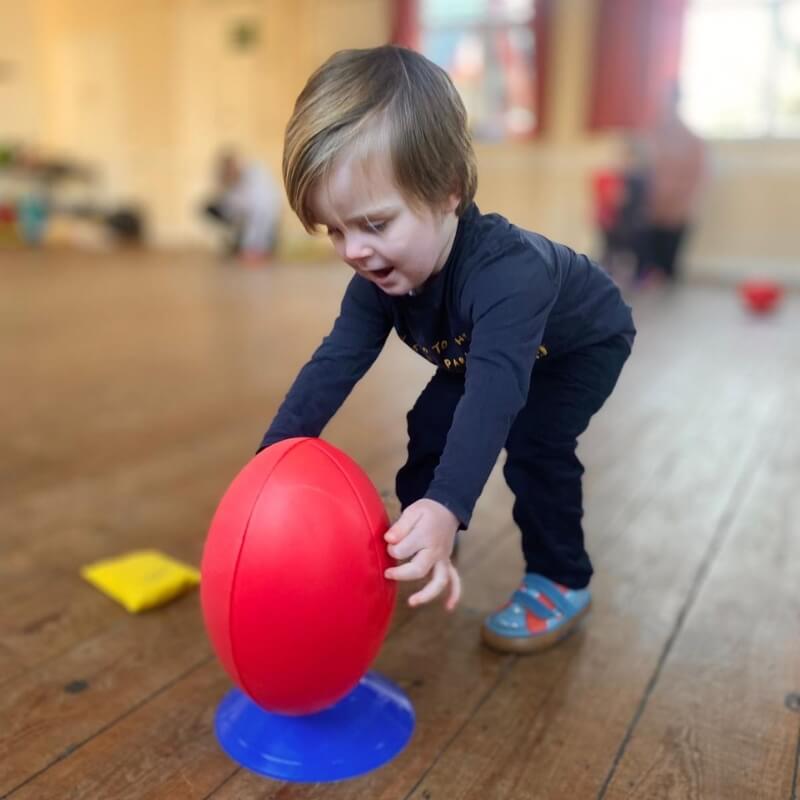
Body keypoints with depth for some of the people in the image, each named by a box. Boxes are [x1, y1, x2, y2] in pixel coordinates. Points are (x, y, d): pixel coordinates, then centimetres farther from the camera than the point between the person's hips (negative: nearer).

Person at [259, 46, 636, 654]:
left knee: (533, 440, -24)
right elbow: (336, 361, -25)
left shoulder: (507, 269, -48)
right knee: (430, 426, 3)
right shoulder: (380, 273, -25)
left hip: (582, 343, -6)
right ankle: (419, 546, 24)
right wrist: (274, 456, -33)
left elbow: (496, 391, -59)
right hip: (478, 351, 7)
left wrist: (447, 506, -70)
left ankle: (562, 582, -4)